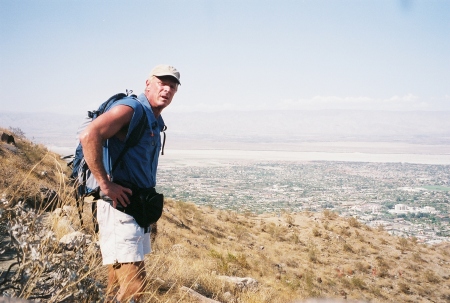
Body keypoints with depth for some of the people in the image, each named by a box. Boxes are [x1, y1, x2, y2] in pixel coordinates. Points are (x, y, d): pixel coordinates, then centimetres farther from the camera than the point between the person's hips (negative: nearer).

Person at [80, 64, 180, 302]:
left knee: (121, 281, 18)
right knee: (133, 283, -11)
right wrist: (105, 184, -26)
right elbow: (89, 135, -29)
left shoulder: (155, 121, 15)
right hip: (120, 206, -10)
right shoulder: (131, 108, -14)